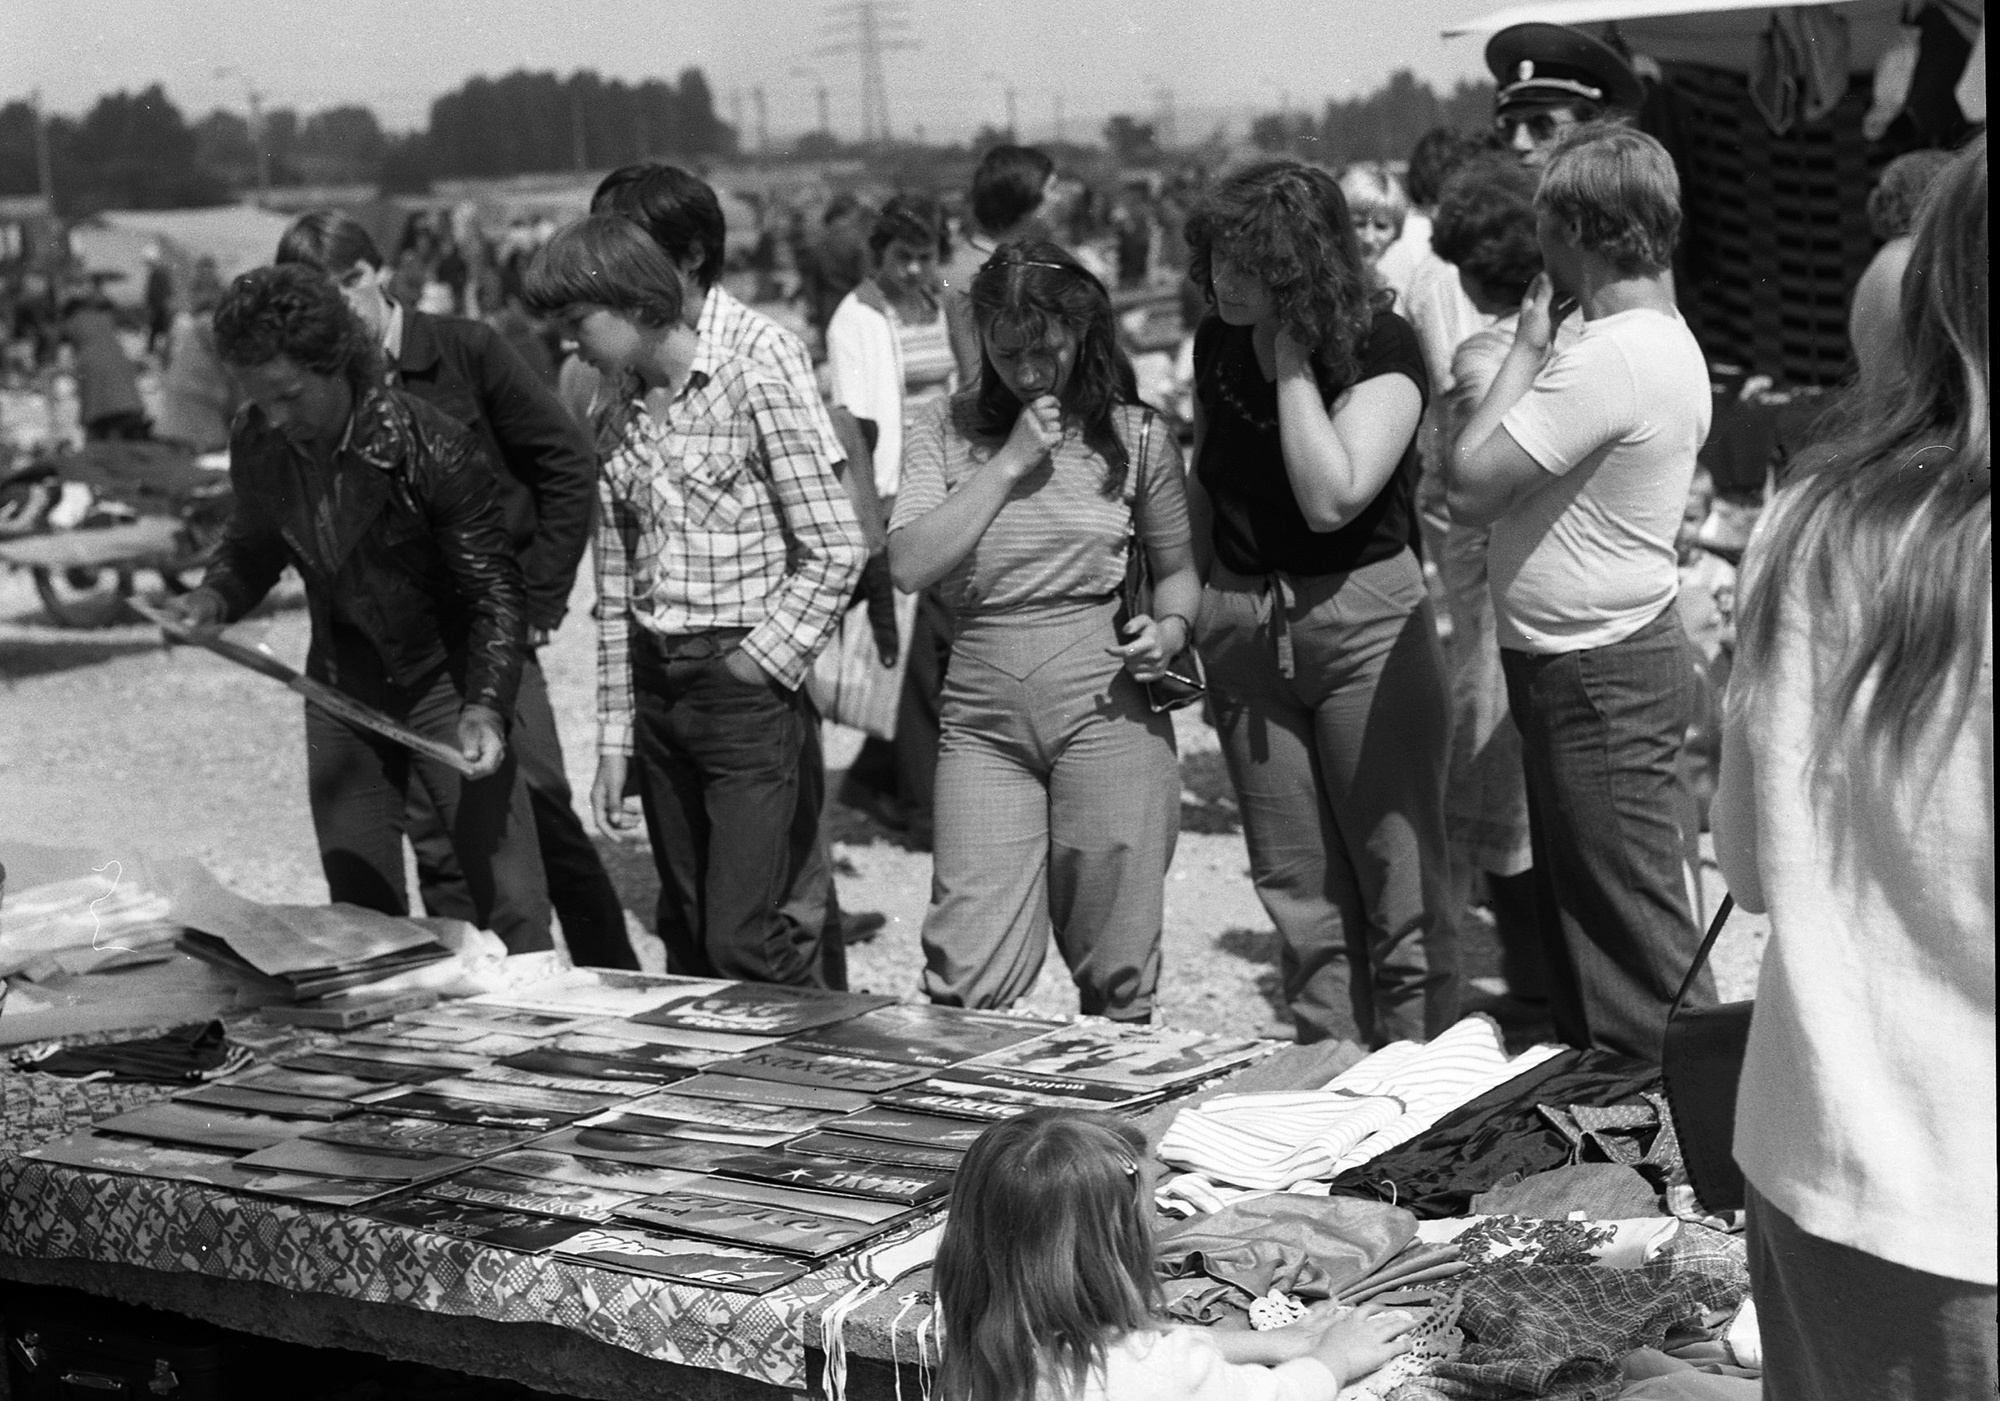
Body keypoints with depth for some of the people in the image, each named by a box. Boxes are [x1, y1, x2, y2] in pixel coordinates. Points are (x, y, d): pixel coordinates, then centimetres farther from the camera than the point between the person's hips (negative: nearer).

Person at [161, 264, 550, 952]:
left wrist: (486, 704, -29)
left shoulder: (429, 447, -22)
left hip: (445, 681, -4)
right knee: (361, 912, 8)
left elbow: (494, 590, -16)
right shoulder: (256, 444, -8)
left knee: (511, 905, -6)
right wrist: (214, 598, -9)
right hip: (340, 687, 4)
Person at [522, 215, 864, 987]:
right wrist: (613, 742, 11)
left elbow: (836, 548, -9)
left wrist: (762, 659, -12)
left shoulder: (750, 391, -7)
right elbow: (615, 596, 14)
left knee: (739, 940, -11)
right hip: (656, 687, 7)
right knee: (688, 943, 10)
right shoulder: (620, 430, 12)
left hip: (746, 691, -6)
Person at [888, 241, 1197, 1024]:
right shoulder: (944, 435, 5)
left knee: (1114, 977, 6)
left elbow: (1177, 570, 16)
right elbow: (910, 567, -9)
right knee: (966, 984, -7)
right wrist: (1010, 464, -10)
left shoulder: (1133, 437, 4)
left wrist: (1171, 628, -6)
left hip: (1105, 714, 0)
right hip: (981, 718, 0)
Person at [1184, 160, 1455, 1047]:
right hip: (1244, 630, 6)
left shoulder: (1382, 349, -12)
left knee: (1399, 888, -2)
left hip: (1366, 618, -5)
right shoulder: (1217, 343, 6)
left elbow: (1331, 498, -24)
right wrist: (1184, 606, 11)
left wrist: (1292, 357, -18)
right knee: (1300, 894, 10)